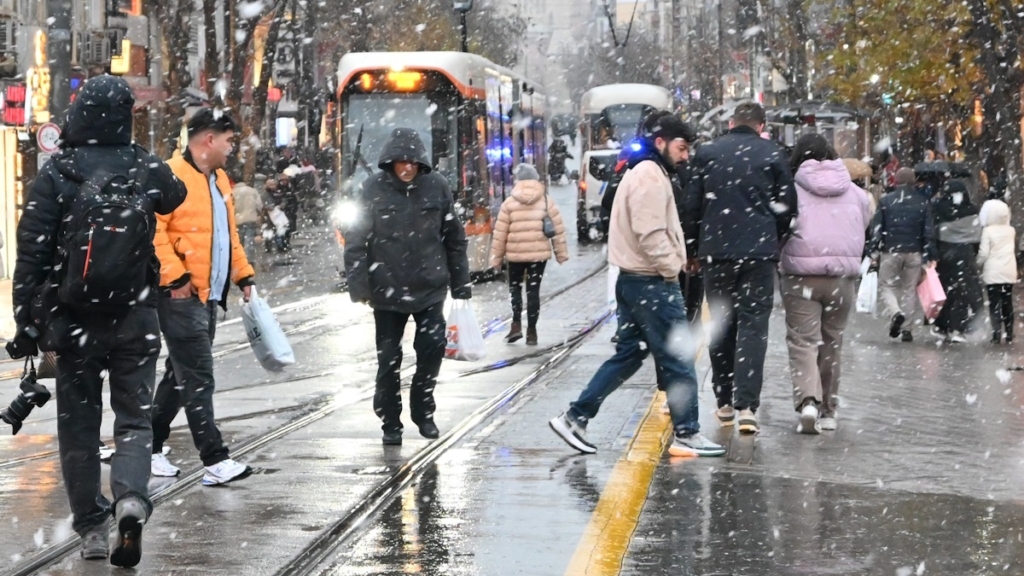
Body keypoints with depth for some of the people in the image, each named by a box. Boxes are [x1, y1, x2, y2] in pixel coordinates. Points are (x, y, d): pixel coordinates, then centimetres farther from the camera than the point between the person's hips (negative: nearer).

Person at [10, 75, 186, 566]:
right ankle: (131, 497, -18)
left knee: (79, 424, 11)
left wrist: (26, 322, -4)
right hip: (136, 318, 1)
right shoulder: (146, 170, -2)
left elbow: (32, 252, -9)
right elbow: (176, 196, 23)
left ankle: (92, 528, 12)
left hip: (73, 319, -1)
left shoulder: (55, 174, -7)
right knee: (134, 418, 8)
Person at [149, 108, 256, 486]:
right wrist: (175, 276, -22)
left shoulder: (218, 179, 17)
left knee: (181, 376, 15)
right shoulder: (171, 176, -13)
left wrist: (243, 274, 20)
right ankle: (215, 461, -9)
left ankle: (151, 449, 25)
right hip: (181, 296, -10)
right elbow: (153, 230, -20)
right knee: (198, 379, -9)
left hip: (209, 297, 10)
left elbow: (229, 234, 26)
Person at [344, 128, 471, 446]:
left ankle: (423, 411, 19)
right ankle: (390, 422, 21)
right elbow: (356, 240, -5)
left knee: (433, 348, -4)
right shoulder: (373, 189, -6)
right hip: (387, 290, -1)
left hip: (430, 288, 1)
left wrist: (461, 285, 6)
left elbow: (454, 238, 6)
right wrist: (359, 287, -11)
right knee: (388, 359, 6)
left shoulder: (436, 186, -1)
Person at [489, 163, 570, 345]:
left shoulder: (509, 203, -3)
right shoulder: (547, 201, 1)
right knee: (533, 290, 6)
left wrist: (496, 258, 5)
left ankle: (516, 324, 2)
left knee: (515, 287, 16)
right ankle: (531, 331, 6)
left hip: (515, 254, -1)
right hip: (539, 253, 1)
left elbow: (500, 233, -3)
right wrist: (561, 254, 9)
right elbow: (558, 229, 1)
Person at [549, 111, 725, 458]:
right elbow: (651, 234, -23)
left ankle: (574, 418, 12)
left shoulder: (643, 174, 19)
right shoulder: (651, 176, -15)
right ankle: (687, 434, 4)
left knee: (628, 355, 13)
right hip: (652, 283, -11)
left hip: (633, 280, 11)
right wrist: (672, 268, -13)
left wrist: (671, 265, 11)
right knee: (678, 358, -3)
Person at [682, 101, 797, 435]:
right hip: (759, 252, -2)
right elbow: (788, 207, 3)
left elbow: (692, 206, 6)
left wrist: (694, 250, 15)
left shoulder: (706, 153, 5)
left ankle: (725, 403, 17)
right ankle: (746, 406, -12)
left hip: (716, 251, 2)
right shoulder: (773, 154, 1)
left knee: (721, 324, 12)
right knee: (753, 325, -2)